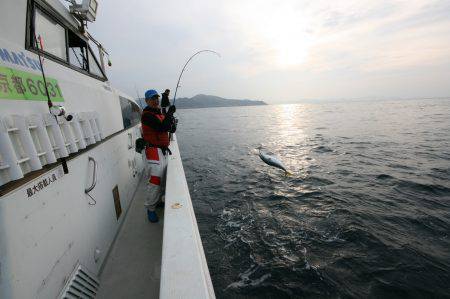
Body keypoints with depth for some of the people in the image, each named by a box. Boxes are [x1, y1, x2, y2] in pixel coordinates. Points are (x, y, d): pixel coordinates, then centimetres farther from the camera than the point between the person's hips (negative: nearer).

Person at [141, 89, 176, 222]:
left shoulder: (159, 113, 16)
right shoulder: (147, 115, -13)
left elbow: (167, 128, 20)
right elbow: (162, 128, -24)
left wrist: (170, 121, 2)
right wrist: (169, 113, -16)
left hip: (163, 149, 9)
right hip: (154, 150, -9)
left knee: (163, 179, 16)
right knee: (155, 180, -9)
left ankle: (158, 200, 32)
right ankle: (150, 208, 5)